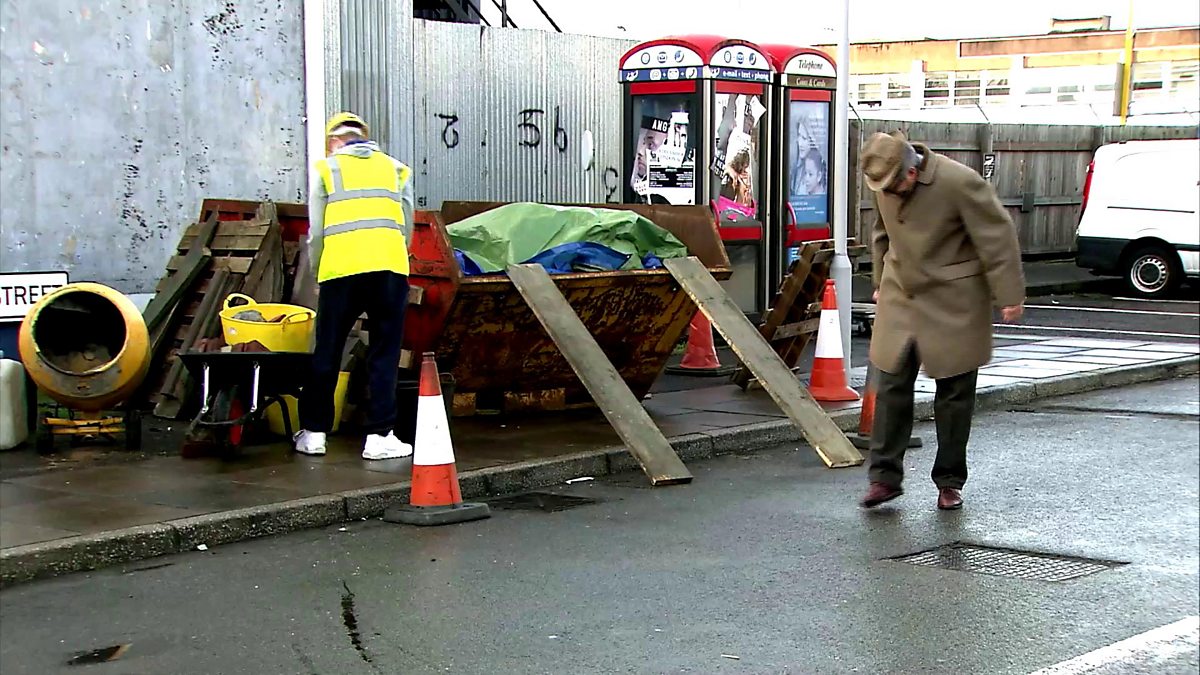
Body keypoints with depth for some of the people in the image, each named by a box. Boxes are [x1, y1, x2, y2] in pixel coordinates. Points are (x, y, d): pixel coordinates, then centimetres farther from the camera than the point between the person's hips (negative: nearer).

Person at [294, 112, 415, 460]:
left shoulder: (325, 169, 15)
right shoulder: (395, 168, 20)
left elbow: (316, 232, 12)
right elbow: (406, 226, 16)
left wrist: (317, 274, 24)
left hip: (341, 266, -1)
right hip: (389, 265, 1)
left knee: (327, 353, 9)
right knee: (384, 353, 5)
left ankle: (314, 431, 16)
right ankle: (379, 435, 1)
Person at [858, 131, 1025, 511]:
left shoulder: (959, 183, -20)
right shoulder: (884, 183, -2)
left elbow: (997, 237, -14)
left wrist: (1009, 295, -12)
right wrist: (880, 282, 22)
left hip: (953, 303, -4)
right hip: (900, 297, 5)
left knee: (954, 392, 3)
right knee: (892, 384, 1)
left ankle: (950, 481, 15)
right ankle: (885, 476, 8)